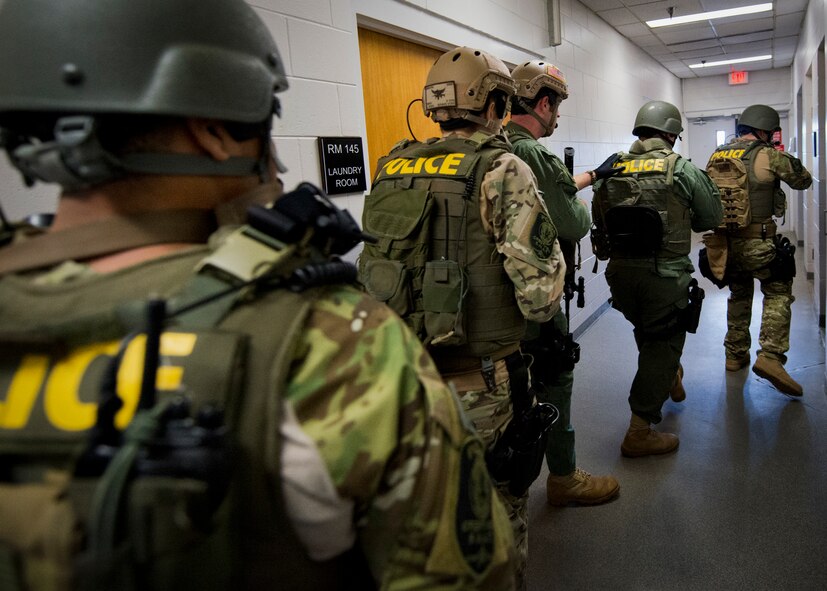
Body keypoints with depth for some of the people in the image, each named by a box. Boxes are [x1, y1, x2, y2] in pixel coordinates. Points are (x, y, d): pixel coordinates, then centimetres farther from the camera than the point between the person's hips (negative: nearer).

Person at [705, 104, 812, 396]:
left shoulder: (715, 157, 7)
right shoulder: (769, 156, -8)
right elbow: (804, 180, 6)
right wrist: (783, 161, 22)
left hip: (724, 241, 6)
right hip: (758, 242, -5)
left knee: (738, 295, 20)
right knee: (778, 294, 6)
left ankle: (735, 354, 25)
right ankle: (770, 356, -7)